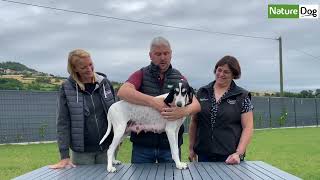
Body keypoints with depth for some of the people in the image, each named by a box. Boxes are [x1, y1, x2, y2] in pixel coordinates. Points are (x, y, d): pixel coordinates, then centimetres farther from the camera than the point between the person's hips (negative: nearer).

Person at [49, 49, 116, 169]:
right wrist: (65, 156, -12)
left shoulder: (104, 83, 1)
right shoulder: (67, 88, -7)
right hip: (82, 151, -2)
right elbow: (63, 122, -8)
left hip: (107, 148, 2)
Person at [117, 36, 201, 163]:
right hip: (142, 144, -1)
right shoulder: (141, 75, 2)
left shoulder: (179, 79, 6)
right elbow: (122, 92, -17)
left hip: (170, 144, 1)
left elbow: (196, 105, -3)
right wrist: (153, 101, -28)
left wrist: (184, 111, -28)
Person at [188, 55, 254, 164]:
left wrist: (239, 153, -13)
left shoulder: (242, 96, 1)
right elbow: (194, 122, 13)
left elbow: (248, 127, -4)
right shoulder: (202, 93, 9)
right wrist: (191, 148, 9)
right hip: (204, 155, 2)